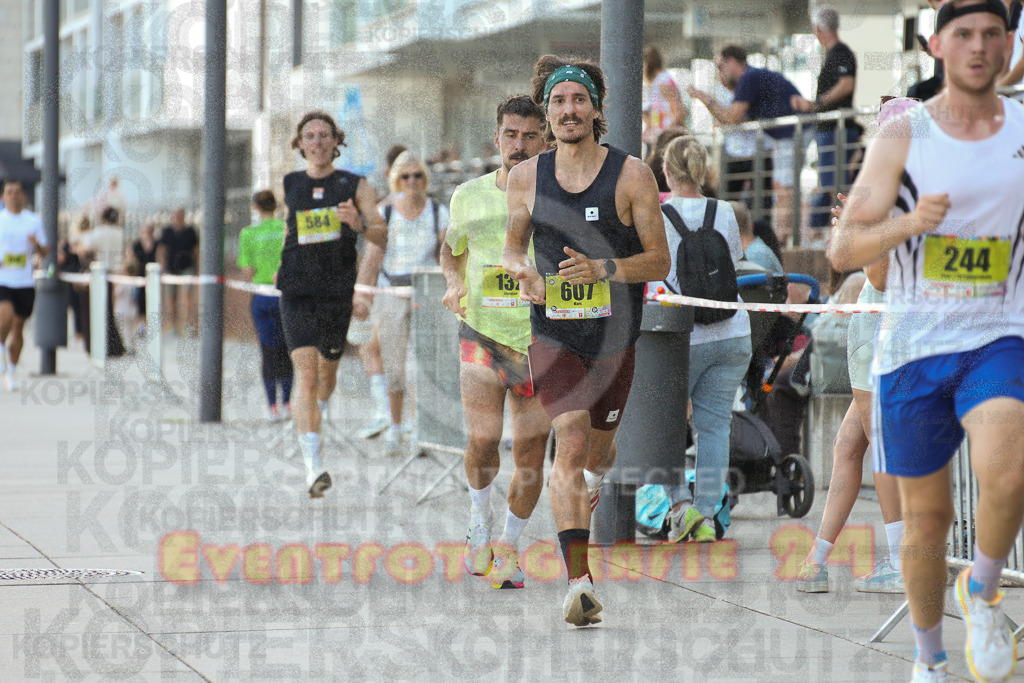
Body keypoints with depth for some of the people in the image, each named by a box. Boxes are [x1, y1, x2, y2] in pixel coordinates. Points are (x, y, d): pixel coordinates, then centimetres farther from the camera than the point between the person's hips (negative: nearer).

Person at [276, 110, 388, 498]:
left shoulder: (355, 186, 3)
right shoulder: (290, 186, 9)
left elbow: (382, 238, -5)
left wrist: (359, 223, -25)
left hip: (337, 290, 1)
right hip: (298, 289, -1)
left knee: (328, 369, 15)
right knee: (306, 370, -16)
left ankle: (308, 415, 50)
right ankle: (313, 466, -24)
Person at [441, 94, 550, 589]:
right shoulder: (469, 196, 4)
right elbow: (451, 248, 21)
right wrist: (455, 283, 1)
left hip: (542, 340, 0)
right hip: (482, 335, 0)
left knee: (530, 453, 1)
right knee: (483, 438, -15)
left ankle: (509, 546, 20)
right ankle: (479, 521, 14)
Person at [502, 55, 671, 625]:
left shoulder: (632, 174, -6)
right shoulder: (526, 177, 2)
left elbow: (660, 261, -5)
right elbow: (512, 247, 17)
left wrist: (602, 268, -22)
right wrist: (524, 271, -7)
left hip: (615, 335, 0)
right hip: (552, 334, 0)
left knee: (598, 449, 16)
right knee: (571, 445, -18)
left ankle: (595, 474, 56)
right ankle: (580, 582, -22)